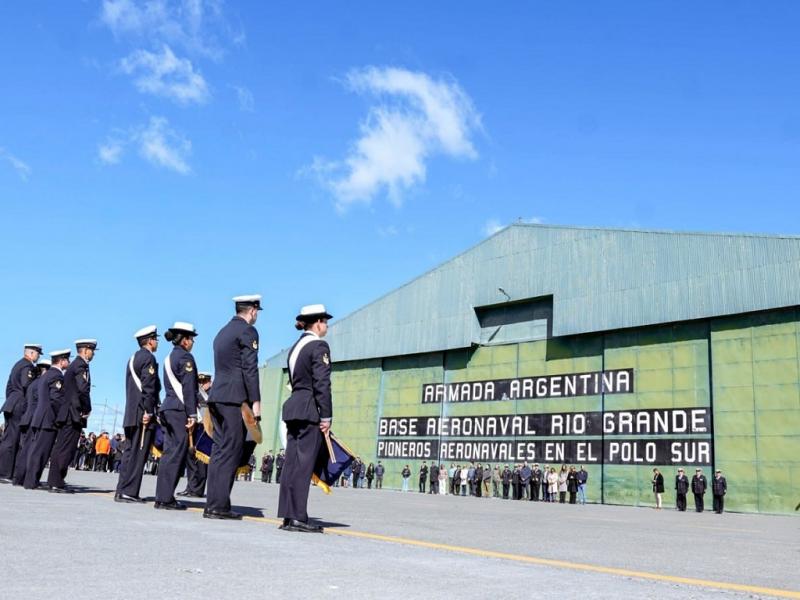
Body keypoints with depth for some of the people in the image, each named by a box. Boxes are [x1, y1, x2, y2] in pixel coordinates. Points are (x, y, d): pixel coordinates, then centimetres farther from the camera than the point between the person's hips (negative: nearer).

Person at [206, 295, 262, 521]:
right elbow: (250, 368, -13)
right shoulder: (247, 331, -5)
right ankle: (219, 505, -9)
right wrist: (256, 401, -14)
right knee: (231, 451, -7)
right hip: (235, 399, -9)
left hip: (217, 397, 9)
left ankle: (213, 504, 8)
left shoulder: (223, 332, 22)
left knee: (220, 449, 8)